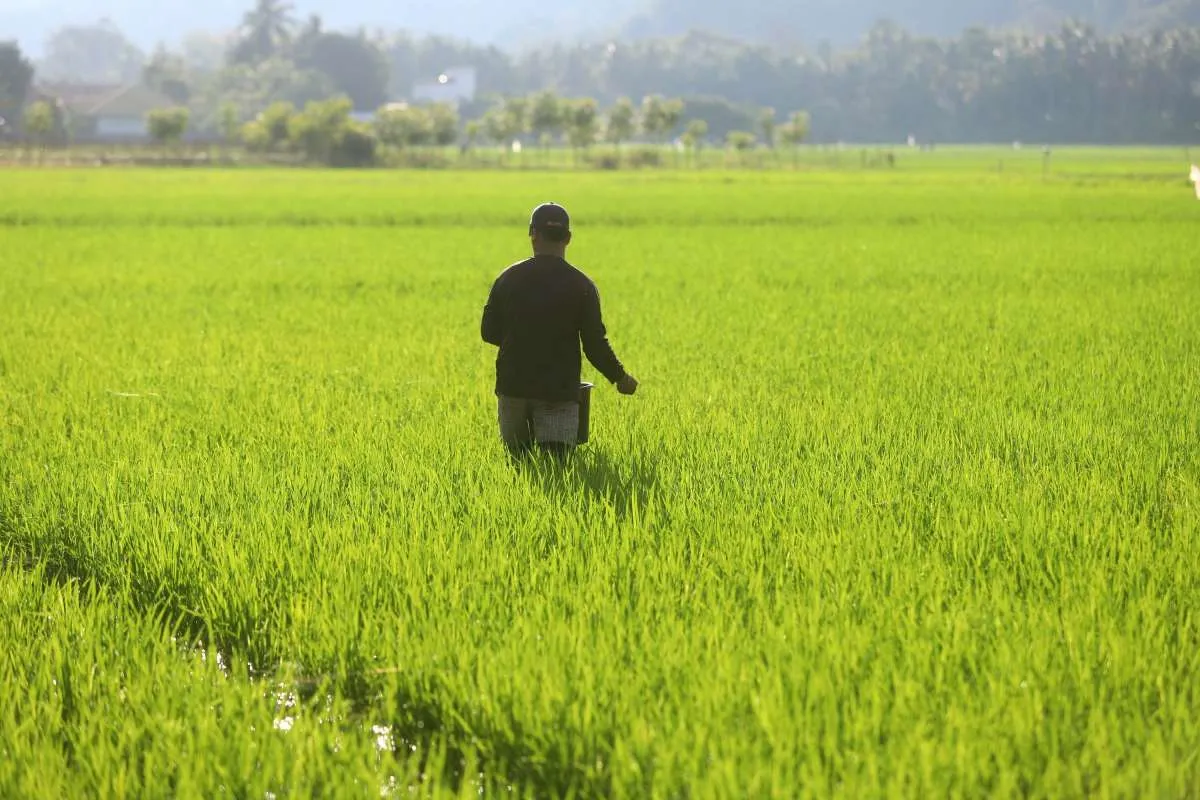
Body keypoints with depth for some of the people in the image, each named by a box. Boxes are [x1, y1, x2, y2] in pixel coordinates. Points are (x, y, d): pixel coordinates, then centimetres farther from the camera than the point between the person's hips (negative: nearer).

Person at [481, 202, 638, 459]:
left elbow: (489, 332, 10)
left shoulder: (508, 279, 3)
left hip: (513, 387, 2)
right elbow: (595, 344, -3)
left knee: (516, 459, 14)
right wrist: (620, 378, 13)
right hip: (559, 391, -2)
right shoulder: (582, 286, -3)